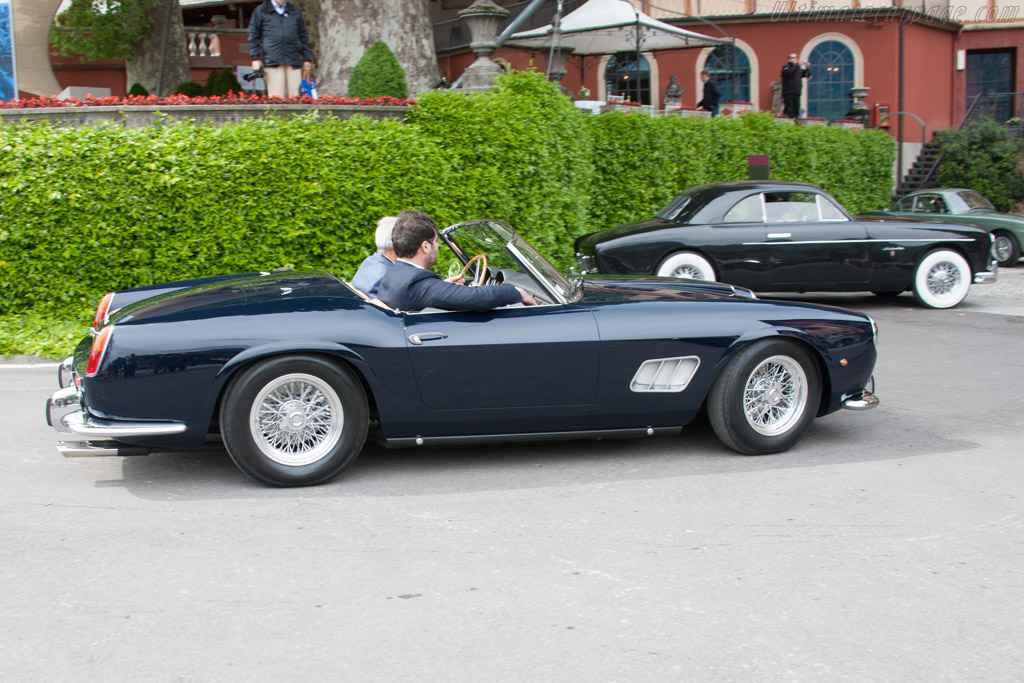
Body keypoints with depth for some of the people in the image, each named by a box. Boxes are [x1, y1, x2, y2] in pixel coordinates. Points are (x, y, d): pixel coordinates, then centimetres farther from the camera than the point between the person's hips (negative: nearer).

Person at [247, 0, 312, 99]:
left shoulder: (295, 11, 20)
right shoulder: (261, 11, 10)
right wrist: (255, 58, 0)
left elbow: (303, 36, 23)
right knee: (276, 97, -8)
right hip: (272, 60, -3)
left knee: (295, 95, -4)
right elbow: (254, 36, 8)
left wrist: (306, 58, 17)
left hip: (293, 61, 3)